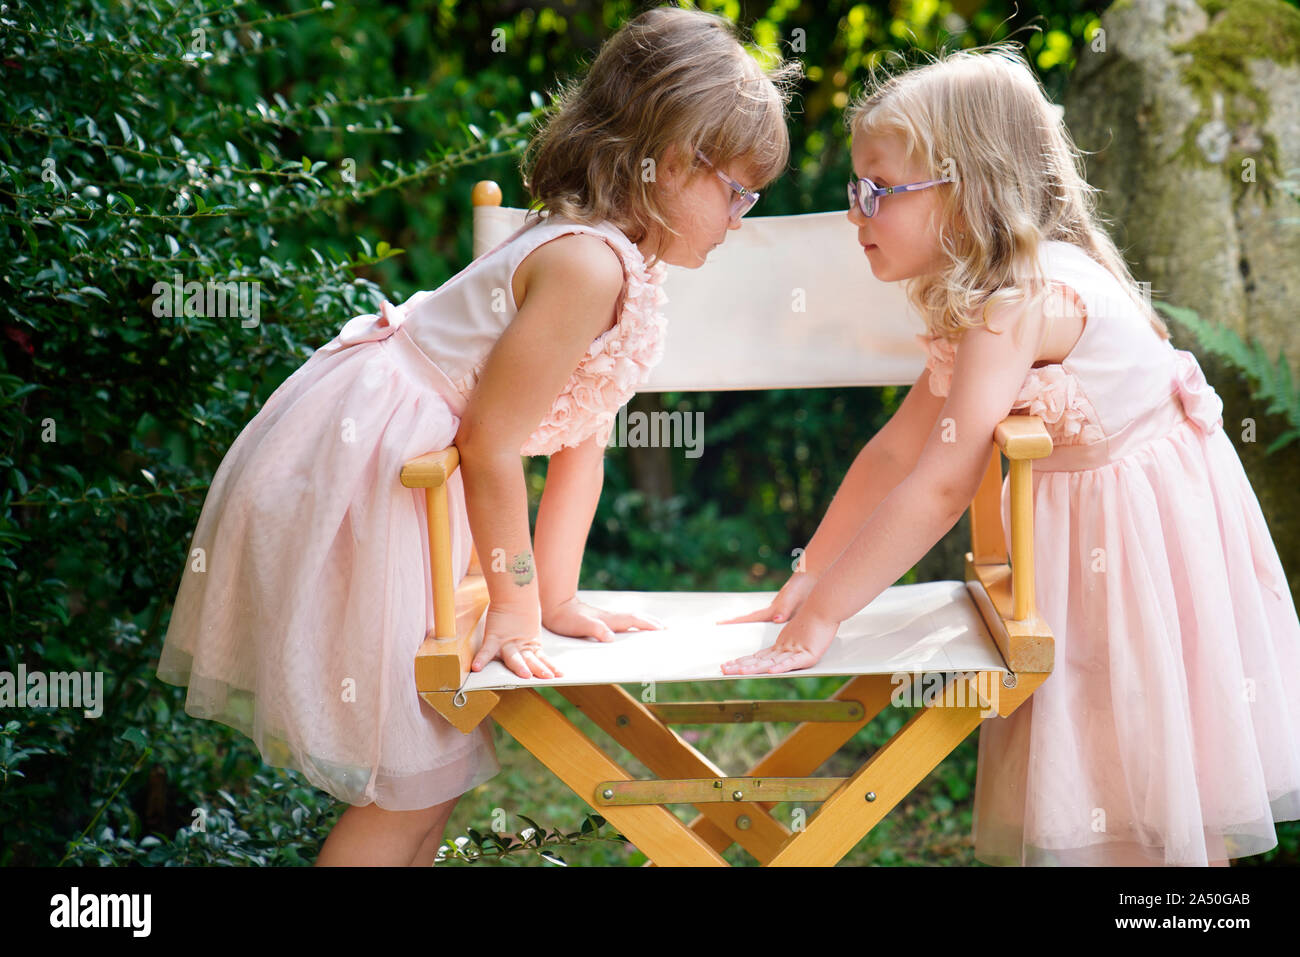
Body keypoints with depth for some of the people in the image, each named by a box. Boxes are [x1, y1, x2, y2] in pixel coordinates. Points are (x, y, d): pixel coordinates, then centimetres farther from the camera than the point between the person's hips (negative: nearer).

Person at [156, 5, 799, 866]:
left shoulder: (632, 270, 7)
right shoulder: (587, 264, -24)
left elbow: (580, 443, 13)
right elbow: (491, 443, -22)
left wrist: (557, 598, 15)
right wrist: (518, 602, -11)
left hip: (409, 476, 10)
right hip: (349, 469, -10)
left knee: (435, 762, 17)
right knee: (413, 776, -2)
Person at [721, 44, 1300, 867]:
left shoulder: (1022, 299, -26)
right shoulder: (977, 302, 5)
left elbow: (942, 484, -30)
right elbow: (897, 451, 8)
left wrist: (821, 618, -28)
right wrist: (809, 578, 5)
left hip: (1149, 534, -9)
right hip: (1082, 526, 9)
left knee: (1165, 798, 0)